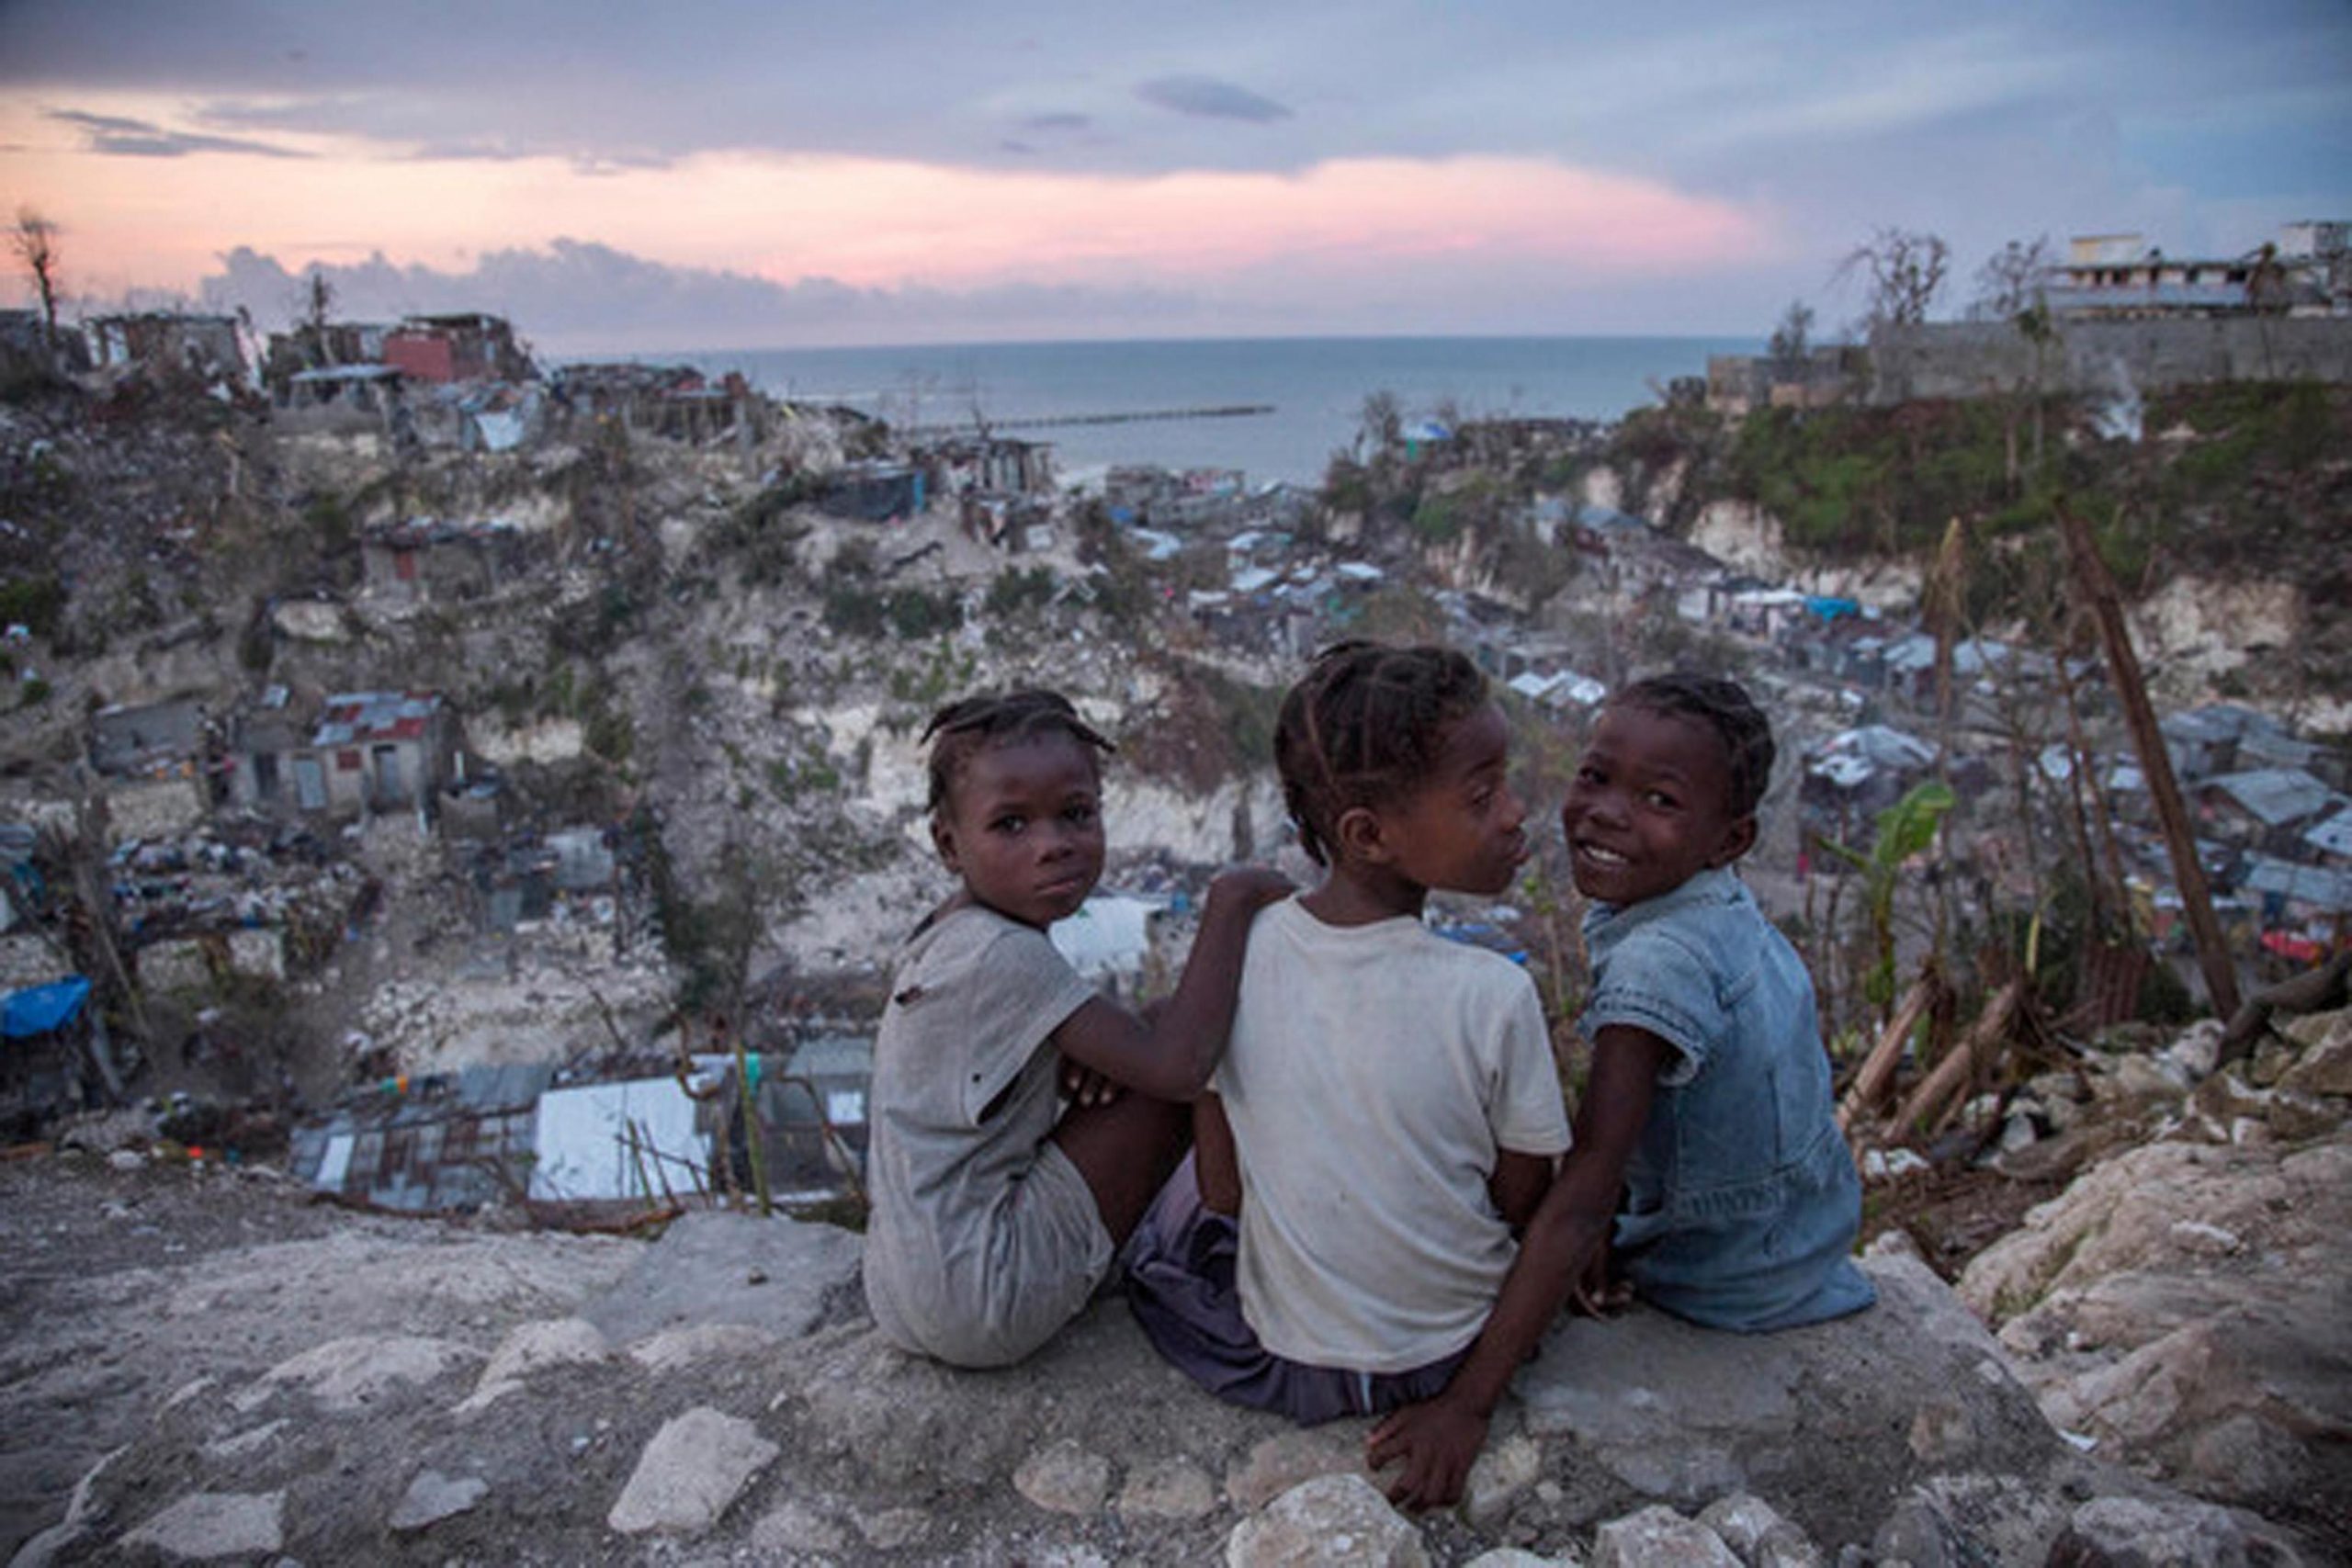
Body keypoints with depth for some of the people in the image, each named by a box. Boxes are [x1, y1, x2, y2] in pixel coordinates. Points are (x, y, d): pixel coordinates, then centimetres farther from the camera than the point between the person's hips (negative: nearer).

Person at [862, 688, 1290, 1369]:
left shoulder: (942, 933, 6)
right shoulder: (1007, 957, -24)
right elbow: (1176, 1065, -31)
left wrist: (1082, 1053, -4)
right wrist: (1231, 899, -23)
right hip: (982, 1312, -10)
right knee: (1178, 1077, -12)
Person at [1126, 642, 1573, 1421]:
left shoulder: (1235, 952, -16)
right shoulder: (1494, 994, -24)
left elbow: (1221, 1190, -8)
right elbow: (1522, 1199, -11)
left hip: (1281, 1361, 1)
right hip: (1446, 1361, 0)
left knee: (1181, 1197, 28)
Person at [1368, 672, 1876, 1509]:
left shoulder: (1658, 962, -34)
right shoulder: (1719, 905, -9)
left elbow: (1579, 1201, -35)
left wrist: (1468, 1401, -33)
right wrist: (1612, 1221, -2)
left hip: (1734, 1275, -7)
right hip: (1799, 1220, 7)